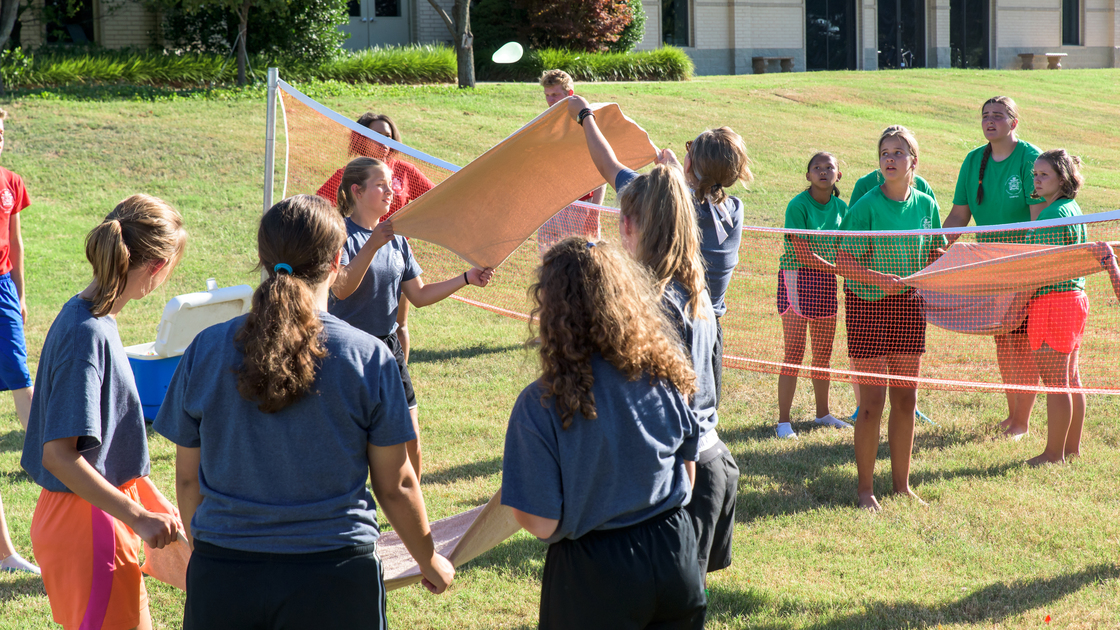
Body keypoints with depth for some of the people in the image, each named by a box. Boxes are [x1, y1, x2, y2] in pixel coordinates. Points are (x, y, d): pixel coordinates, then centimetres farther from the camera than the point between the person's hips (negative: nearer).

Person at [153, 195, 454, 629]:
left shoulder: (205, 351, -2)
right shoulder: (369, 358, -7)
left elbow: (188, 479, 6)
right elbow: (395, 486, -1)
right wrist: (429, 561, 16)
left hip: (221, 577, 2)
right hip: (333, 579, -2)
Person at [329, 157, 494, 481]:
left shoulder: (396, 239, 12)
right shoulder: (342, 234, -10)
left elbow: (419, 295, 15)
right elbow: (342, 288, -26)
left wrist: (466, 278, 8)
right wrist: (374, 243, -32)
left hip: (388, 346, 6)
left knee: (410, 442, 6)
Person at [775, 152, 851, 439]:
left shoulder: (841, 207, 6)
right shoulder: (798, 205, -12)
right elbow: (803, 255, -16)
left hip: (826, 285, 6)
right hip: (798, 277, -6)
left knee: (824, 352, 11)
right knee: (794, 352, -7)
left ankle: (823, 413, 25)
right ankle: (783, 421, -4)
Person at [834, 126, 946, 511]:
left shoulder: (925, 204, 3)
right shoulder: (867, 206, -11)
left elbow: (935, 255, 15)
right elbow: (843, 263, -12)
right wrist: (879, 279, -25)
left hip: (909, 306, 5)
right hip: (868, 306, -4)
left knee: (906, 398, 9)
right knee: (872, 400, -3)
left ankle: (902, 484, 21)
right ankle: (865, 487, 8)